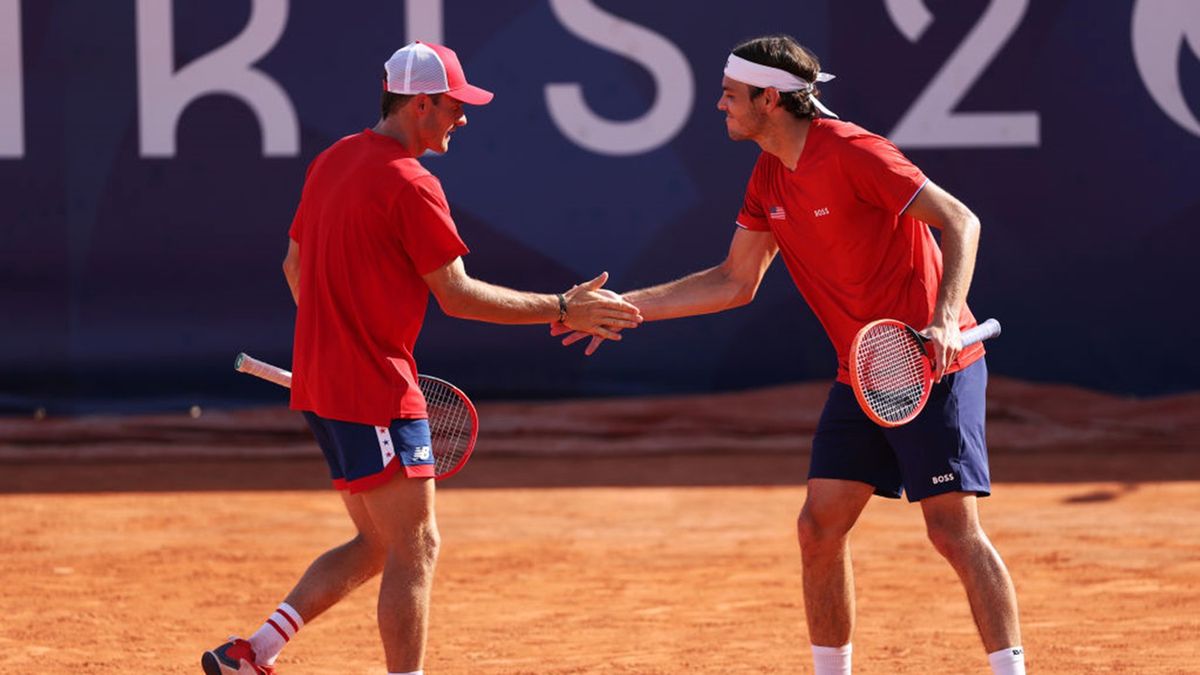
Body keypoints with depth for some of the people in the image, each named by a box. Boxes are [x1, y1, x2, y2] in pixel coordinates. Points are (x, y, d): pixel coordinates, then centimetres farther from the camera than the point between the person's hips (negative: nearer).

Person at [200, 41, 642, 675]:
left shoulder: (331, 163, 12)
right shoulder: (411, 183, -16)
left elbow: (294, 266, 22)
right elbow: (456, 295, -14)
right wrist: (560, 310, -8)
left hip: (320, 381, 10)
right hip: (376, 393, -10)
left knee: (377, 545, 16)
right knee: (415, 550, -5)